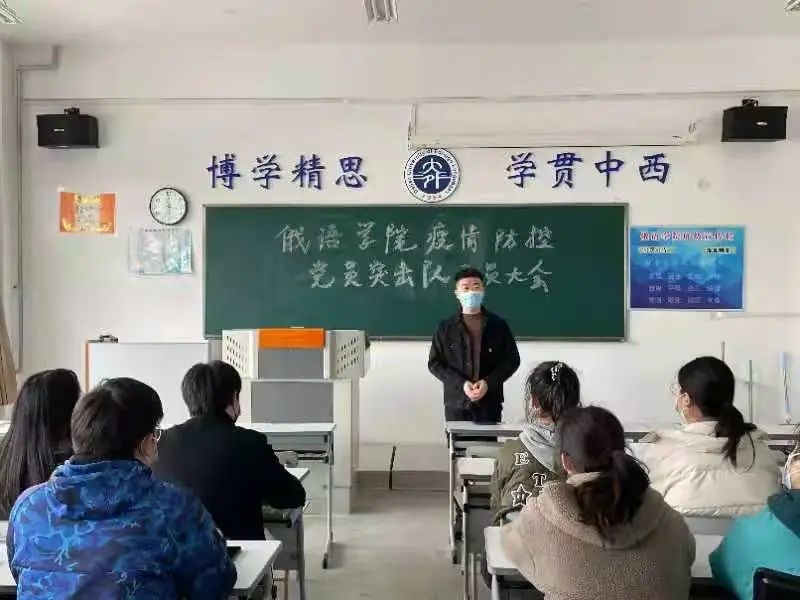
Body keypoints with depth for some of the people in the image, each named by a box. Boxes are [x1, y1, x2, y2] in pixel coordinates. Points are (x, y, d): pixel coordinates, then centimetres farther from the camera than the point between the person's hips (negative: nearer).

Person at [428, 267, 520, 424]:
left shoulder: (498, 325, 4)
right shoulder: (446, 327, 3)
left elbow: (512, 360, 5)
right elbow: (434, 363, 2)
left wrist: (488, 383, -11)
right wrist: (461, 384, -13)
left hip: (489, 402, 0)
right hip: (456, 403, 0)